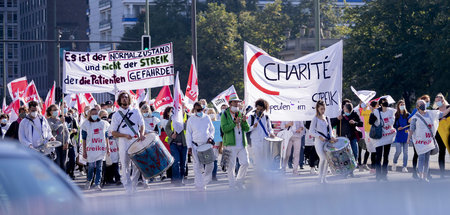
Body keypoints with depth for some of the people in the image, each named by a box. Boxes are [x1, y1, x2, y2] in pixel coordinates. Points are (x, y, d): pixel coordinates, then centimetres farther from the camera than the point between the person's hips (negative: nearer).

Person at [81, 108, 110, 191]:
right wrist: (84, 151, -1)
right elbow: (84, 139, 3)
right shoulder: (86, 124, 4)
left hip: (101, 149, 2)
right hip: (91, 149, -2)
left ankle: (97, 184, 4)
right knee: (91, 166, -6)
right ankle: (88, 181, 20)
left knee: (99, 167, -1)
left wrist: (108, 147, 12)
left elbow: (106, 137, 16)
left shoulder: (104, 124, 11)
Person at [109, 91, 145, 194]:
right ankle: (128, 189, 0)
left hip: (136, 142, 1)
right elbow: (113, 132, 4)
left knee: (137, 166, -2)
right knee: (125, 167, -3)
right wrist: (125, 135, -12)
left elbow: (142, 125, 14)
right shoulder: (116, 115, 8)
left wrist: (141, 134, -7)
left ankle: (134, 186, 11)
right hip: (124, 144, -1)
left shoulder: (135, 111, 13)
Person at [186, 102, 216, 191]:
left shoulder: (207, 118, 9)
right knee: (198, 166, -5)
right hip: (196, 146, -2)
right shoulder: (191, 119, 3)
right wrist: (189, 146, -4)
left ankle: (205, 181, 22)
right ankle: (200, 187, -1)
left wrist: (210, 137, -3)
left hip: (207, 144, 2)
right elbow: (188, 133, 4)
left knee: (210, 164, -2)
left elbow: (212, 129, 16)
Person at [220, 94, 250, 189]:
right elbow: (224, 128, -13)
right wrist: (235, 122, -20)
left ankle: (239, 181, 16)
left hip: (241, 145, 5)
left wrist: (244, 121, -9)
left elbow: (247, 129, 11)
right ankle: (232, 186, 7)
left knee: (245, 163, -2)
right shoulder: (225, 115, 0)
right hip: (230, 144, -5)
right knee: (231, 166, -1)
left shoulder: (240, 114, 16)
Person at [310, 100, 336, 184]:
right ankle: (320, 178, -9)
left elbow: (330, 129, 17)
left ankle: (324, 177, 9)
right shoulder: (315, 119, -2)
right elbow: (311, 131, -5)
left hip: (327, 141, 5)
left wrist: (332, 136, -2)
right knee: (323, 158, -17)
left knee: (328, 159, -1)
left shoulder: (327, 118, 15)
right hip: (319, 142, -5)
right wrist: (319, 136, -18)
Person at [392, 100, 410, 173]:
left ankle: (404, 167, 6)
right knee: (398, 151, -8)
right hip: (398, 136, -2)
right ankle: (394, 164, 17)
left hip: (406, 136, 2)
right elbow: (393, 125, 4)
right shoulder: (396, 115, 1)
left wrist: (408, 129, -11)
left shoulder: (407, 115, 6)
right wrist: (397, 128, -12)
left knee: (405, 152, 1)